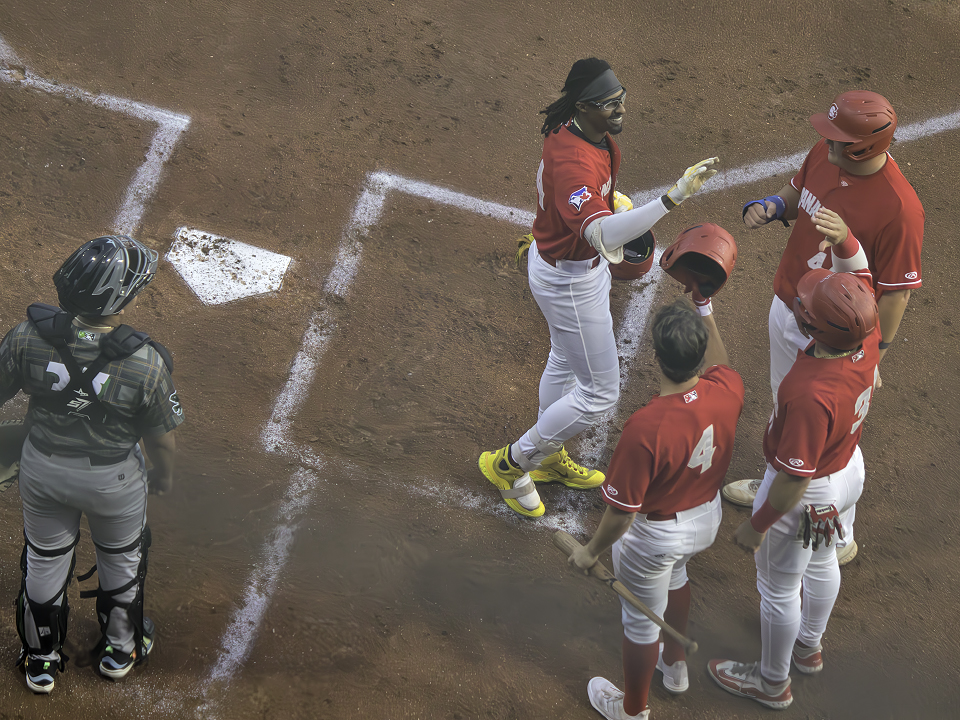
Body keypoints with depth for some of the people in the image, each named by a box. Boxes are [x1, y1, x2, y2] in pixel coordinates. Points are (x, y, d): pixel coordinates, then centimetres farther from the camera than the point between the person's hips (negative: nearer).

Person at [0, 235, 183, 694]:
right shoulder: (145, 364, -30)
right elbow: (161, 436, -15)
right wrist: (164, 475, 7)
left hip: (42, 468, 2)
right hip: (114, 479, -2)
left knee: (44, 559, 27)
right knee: (122, 557, 28)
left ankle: (40, 660, 48)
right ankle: (119, 647, 51)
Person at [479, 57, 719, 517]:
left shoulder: (568, 128, -9)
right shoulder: (574, 163, -39)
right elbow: (602, 235, -54)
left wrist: (623, 214, 12)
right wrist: (673, 198, -63)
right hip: (569, 282, -10)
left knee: (566, 362, 30)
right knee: (600, 392, 3)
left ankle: (547, 458, 53)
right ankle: (511, 462, 21)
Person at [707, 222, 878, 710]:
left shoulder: (811, 393, -43)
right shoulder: (866, 337, -23)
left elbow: (794, 480, -31)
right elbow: (858, 271, -3)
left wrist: (757, 525, -16)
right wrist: (844, 237, -24)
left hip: (808, 495, -8)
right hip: (849, 467, 8)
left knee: (778, 587, 18)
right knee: (820, 562, 32)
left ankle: (772, 682, 42)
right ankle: (808, 647, 58)